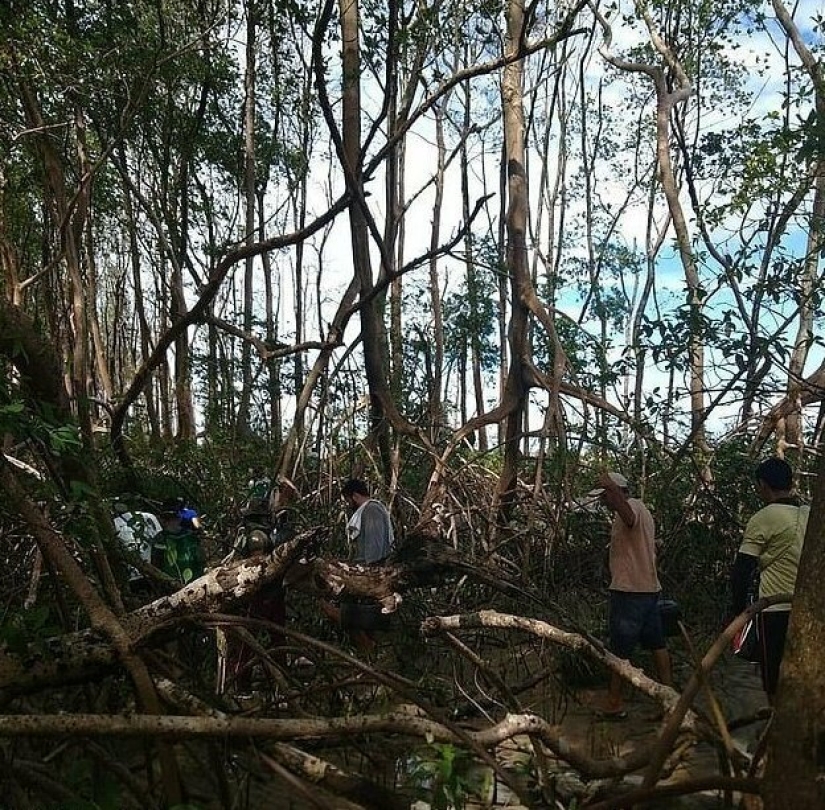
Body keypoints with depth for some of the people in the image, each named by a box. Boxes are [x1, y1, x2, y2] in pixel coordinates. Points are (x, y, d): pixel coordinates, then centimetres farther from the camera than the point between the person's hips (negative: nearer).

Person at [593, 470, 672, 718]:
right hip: (650, 587, 10)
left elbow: (629, 518, -39)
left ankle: (614, 702, 2)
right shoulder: (642, 510, 19)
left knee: (620, 648, -3)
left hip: (629, 591, -10)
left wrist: (613, 489, -56)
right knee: (656, 643, 15)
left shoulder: (632, 506, -14)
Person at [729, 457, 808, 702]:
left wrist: (738, 609, 1)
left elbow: (742, 570, -9)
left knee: (775, 683, 3)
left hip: (776, 610, -5)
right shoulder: (812, 515, 6)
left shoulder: (762, 520, -10)